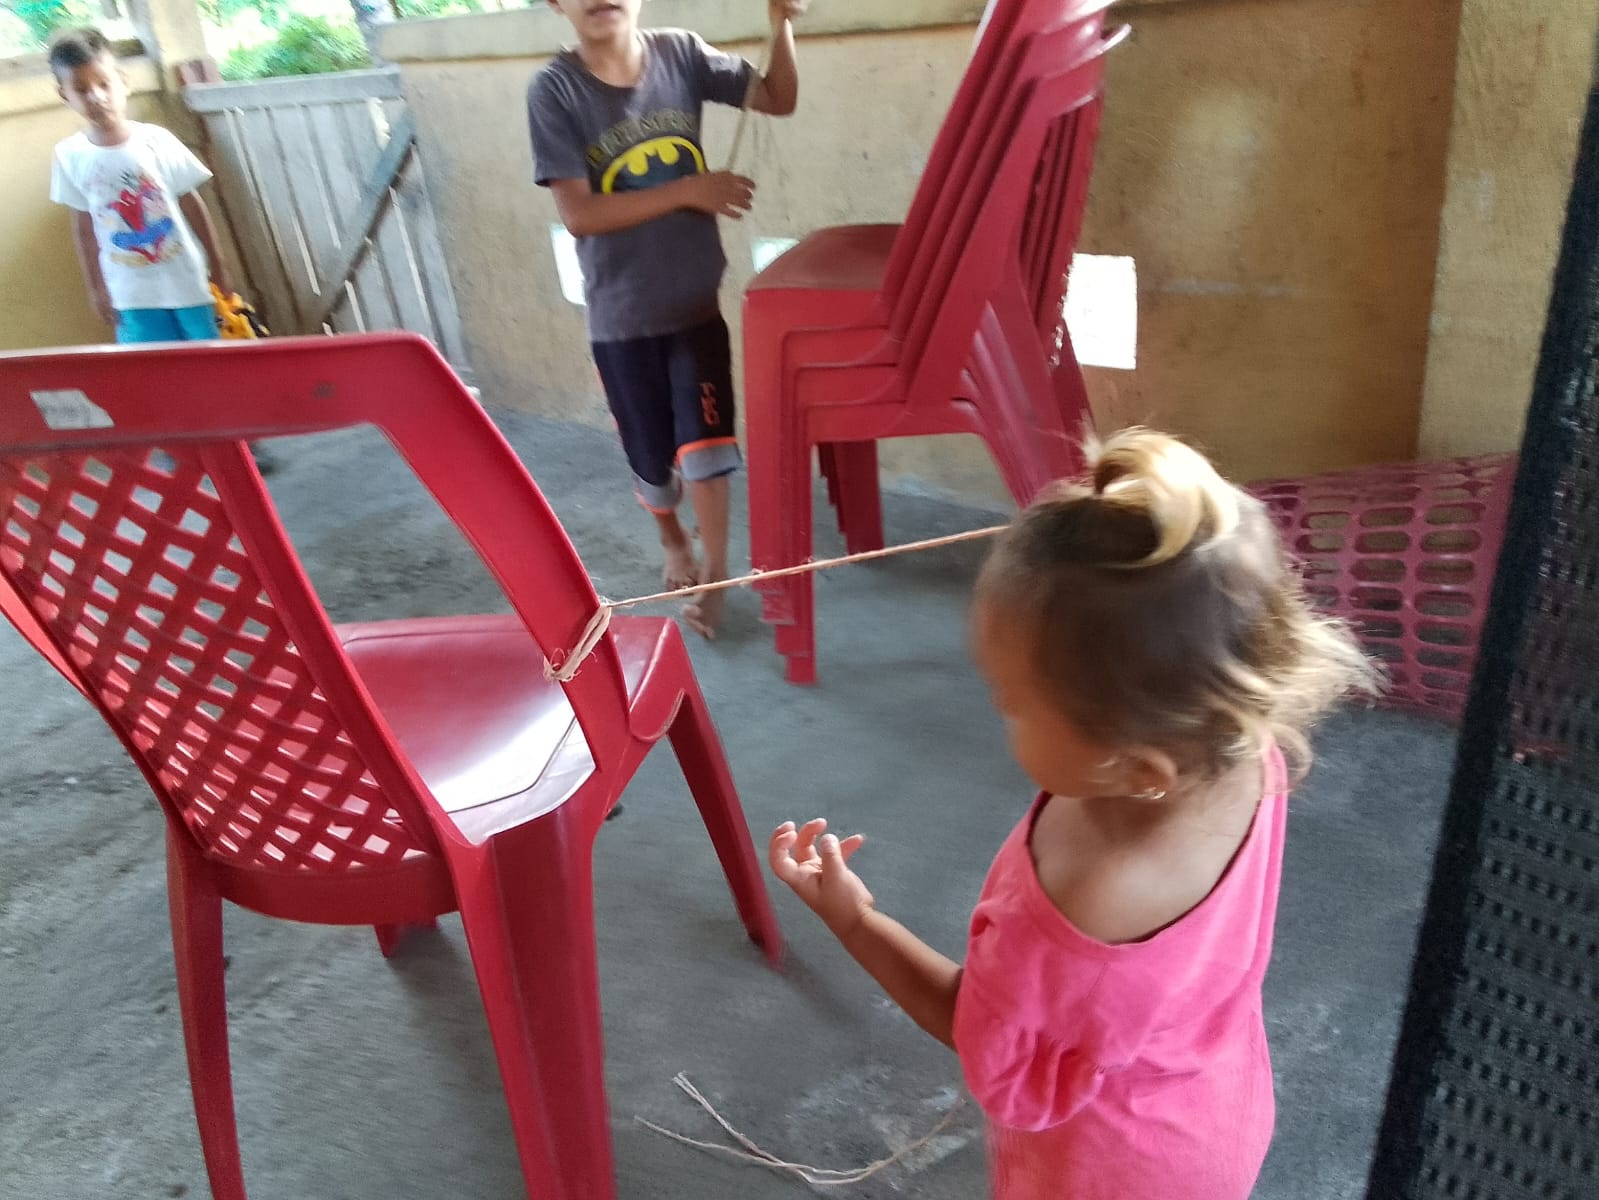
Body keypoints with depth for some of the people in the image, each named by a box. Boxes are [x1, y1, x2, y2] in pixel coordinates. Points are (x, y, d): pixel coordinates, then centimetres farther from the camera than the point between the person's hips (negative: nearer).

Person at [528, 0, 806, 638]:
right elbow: (579, 214, -19)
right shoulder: (554, 90, -13)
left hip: (695, 299, 1)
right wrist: (688, 190, -23)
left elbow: (778, 99, 2)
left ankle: (715, 572, 18)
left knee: (702, 440, -1)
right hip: (621, 314, -1)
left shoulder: (681, 54, -4)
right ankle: (673, 540, 42)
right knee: (653, 453, 12)